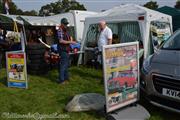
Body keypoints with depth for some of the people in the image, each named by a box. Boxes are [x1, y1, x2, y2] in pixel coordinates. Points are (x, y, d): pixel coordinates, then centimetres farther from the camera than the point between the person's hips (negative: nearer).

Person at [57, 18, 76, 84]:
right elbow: (61, 41, -25)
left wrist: (71, 38, 4)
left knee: (66, 63, 18)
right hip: (62, 49, -10)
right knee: (63, 64, -10)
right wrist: (70, 42, -24)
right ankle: (61, 79, -6)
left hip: (66, 49, 10)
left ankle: (66, 77, 31)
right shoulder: (60, 30, -16)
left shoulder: (66, 30, 13)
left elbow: (69, 36, 28)